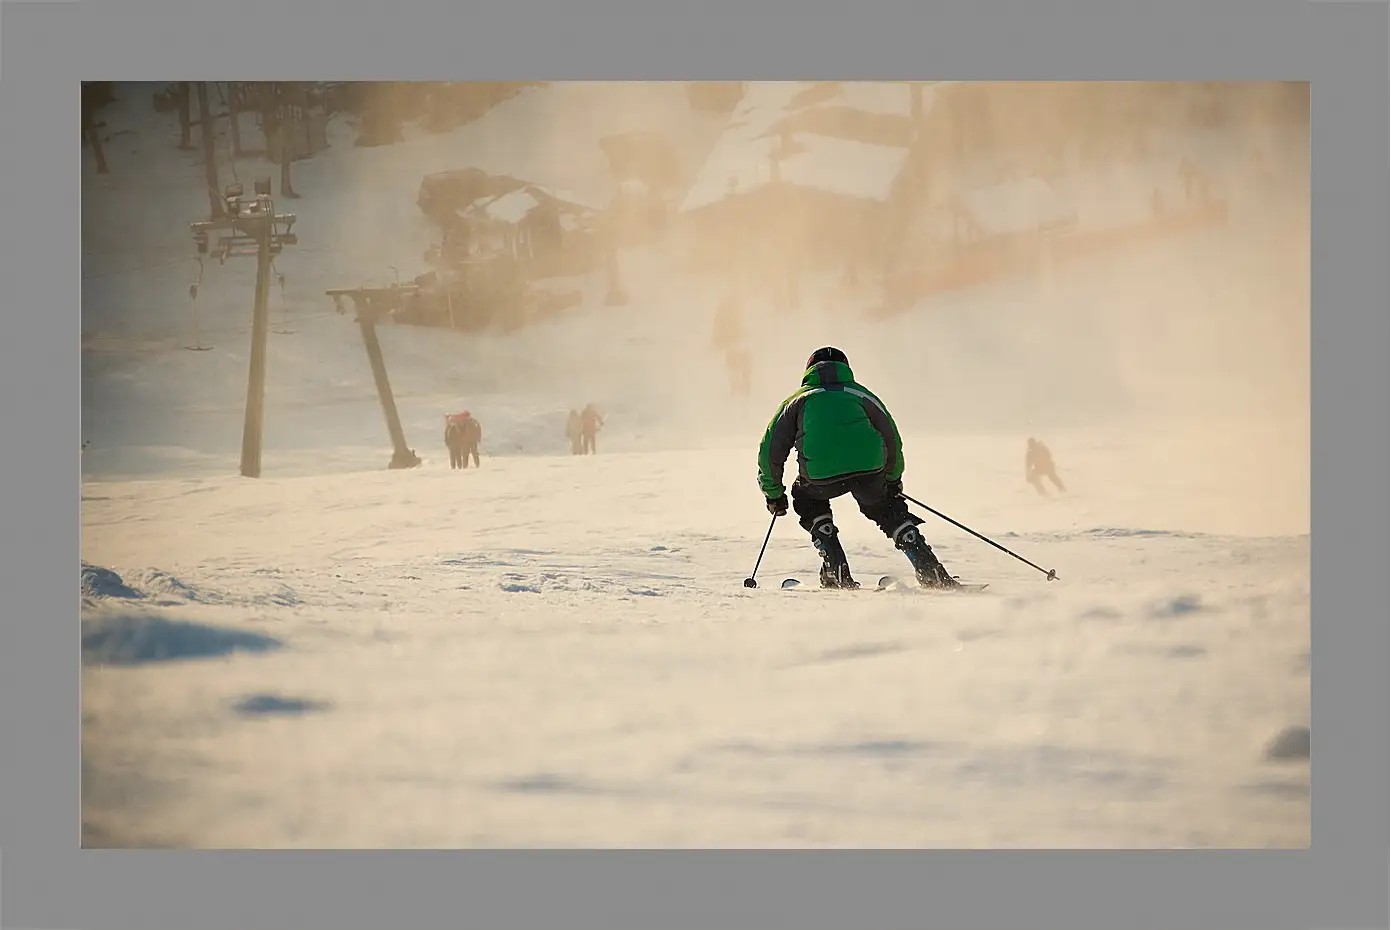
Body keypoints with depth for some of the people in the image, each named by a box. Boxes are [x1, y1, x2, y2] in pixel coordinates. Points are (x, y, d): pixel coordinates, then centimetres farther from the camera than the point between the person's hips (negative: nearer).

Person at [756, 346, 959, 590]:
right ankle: (930, 571, 14)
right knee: (887, 508, 28)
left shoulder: (798, 400, 27)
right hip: (870, 468, 1)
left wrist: (774, 493, 39)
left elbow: (771, 449, 26)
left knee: (807, 498, 31)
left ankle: (837, 573, 18)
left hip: (821, 474, -1)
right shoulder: (861, 394, 31)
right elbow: (892, 440, 35)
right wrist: (893, 480, 50)